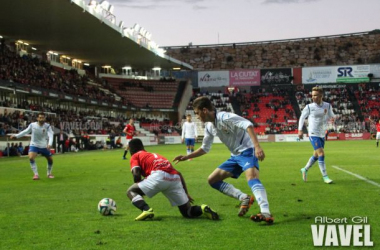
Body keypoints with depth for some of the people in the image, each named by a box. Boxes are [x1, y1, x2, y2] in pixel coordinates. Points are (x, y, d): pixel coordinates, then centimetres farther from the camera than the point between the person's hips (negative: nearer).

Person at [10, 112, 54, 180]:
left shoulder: (47, 126, -15)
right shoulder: (32, 125, -11)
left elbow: (51, 135, -27)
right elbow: (25, 131, 4)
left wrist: (49, 144, -44)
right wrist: (16, 136, 1)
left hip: (44, 146, 1)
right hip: (34, 145, -1)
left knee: (50, 159, 7)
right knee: (31, 158, -25)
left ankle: (49, 173, 32)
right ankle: (36, 174, -18)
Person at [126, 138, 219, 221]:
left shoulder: (135, 156, 23)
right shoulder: (156, 155, 39)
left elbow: (136, 174, 2)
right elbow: (179, 174, 32)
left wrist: (140, 191, 17)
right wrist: (186, 194, 33)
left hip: (159, 175, -6)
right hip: (175, 178, 6)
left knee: (131, 191, 12)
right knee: (187, 212, 16)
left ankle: (146, 210, -15)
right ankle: (202, 209, -14)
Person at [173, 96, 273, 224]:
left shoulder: (225, 117, -20)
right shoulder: (209, 126, 8)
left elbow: (247, 125, -33)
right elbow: (204, 148, 22)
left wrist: (257, 146, -43)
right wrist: (186, 157, 14)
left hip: (247, 151, -9)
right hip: (235, 156, 9)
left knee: (252, 178, -35)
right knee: (212, 180, 8)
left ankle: (266, 213, -47)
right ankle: (244, 198, 0)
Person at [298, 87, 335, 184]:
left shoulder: (327, 106, 0)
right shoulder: (309, 107, -9)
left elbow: (331, 116, 15)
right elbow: (302, 117, 3)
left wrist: (332, 118, -9)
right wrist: (300, 130, -3)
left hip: (322, 134, 5)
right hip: (313, 134, -5)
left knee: (316, 155, 15)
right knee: (321, 154, -14)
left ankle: (305, 169, 36)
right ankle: (325, 176, -8)